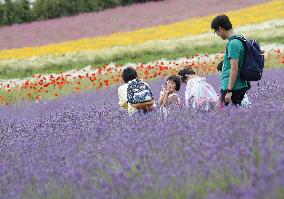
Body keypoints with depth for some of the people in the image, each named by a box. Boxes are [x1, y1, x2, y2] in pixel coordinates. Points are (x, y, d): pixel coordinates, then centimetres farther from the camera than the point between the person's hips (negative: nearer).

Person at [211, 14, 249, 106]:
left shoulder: (233, 44, -15)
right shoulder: (239, 40, 15)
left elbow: (234, 69, -21)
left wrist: (229, 91, -21)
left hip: (233, 88, -10)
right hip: (241, 87, 10)